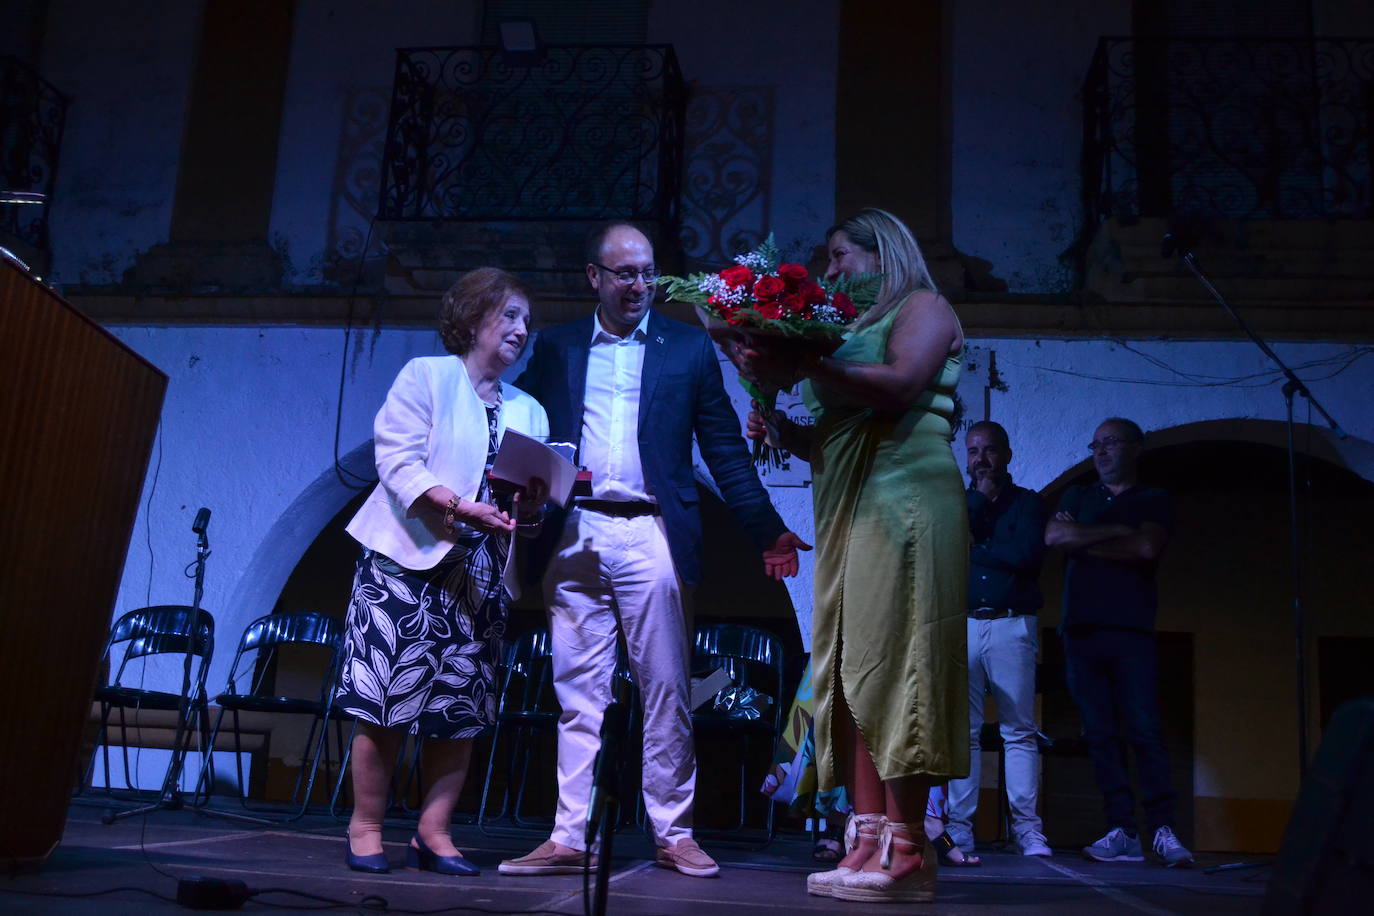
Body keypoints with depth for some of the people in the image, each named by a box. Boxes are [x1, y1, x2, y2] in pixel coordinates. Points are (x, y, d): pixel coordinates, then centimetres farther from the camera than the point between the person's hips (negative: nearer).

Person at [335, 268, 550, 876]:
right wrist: (456, 505, -21)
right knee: (387, 695, -8)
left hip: (480, 574, 5)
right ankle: (366, 827, 4)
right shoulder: (426, 376, 4)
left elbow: (531, 491, 14)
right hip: (410, 559, -5)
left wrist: (529, 507, -10)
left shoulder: (529, 411, 20)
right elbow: (397, 460, -8)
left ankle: (434, 832, 10)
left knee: (463, 706, 1)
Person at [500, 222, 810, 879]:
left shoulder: (689, 347, 9)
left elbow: (725, 449, 7)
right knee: (578, 692, 4)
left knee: (665, 691, 1)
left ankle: (674, 835, 12)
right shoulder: (555, 347, 14)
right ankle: (571, 837, 10)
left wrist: (768, 531, 0)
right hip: (573, 535, 2)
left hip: (651, 535, -1)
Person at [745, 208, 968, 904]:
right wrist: (783, 431, 7)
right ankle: (869, 842, -2)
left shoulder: (922, 307, 7)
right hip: (850, 511, 8)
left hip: (903, 499, -8)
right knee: (854, 668, -1)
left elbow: (900, 384, -14)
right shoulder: (854, 329, 27)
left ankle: (905, 851, -14)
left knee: (892, 663, -13)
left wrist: (801, 368, -16)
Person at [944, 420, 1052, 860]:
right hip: (962, 625, 2)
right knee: (962, 730, -2)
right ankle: (959, 827, 0)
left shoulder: (1028, 502, 10)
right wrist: (979, 498, 0)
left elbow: (1029, 553, -8)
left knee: (1020, 731, -3)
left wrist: (975, 551, -3)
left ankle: (1027, 829, -1)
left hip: (1012, 627, -2)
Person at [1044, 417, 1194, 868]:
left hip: (1131, 630, -3)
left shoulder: (1153, 500, 12)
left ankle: (1163, 830, -8)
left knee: (1143, 730, -11)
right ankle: (1122, 833, -2)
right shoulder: (1078, 497, 21)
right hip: (1081, 628, 3)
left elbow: (1147, 548, -8)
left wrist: (1085, 542, 0)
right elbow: (1054, 535, 2)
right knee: (1100, 734, -2)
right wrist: (1117, 532, -2)